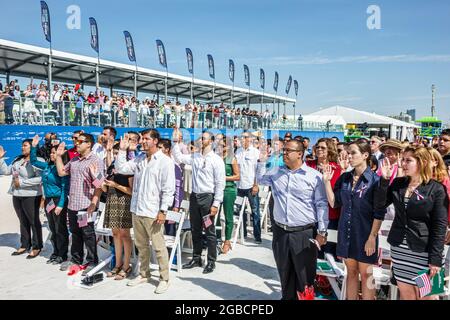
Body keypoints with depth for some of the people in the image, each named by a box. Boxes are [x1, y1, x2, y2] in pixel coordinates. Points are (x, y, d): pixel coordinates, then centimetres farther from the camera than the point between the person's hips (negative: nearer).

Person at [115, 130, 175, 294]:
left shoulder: (165, 161, -9)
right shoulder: (139, 159, 10)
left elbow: (168, 188, -12)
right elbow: (121, 168, 11)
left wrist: (163, 210, -16)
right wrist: (122, 150, 5)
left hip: (153, 212, -6)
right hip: (137, 209, 7)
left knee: (159, 247, 2)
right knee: (141, 245, 18)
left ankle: (164, 279, 15)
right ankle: (144, 274, 33)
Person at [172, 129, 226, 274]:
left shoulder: (216, 160, -8)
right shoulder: (195, 157, 8)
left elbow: (220, 183, -11)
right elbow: (178, 157, 17)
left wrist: (216, 204, -15)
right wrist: (175, 141, 7)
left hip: (207, 197, -6)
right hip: (194, 196, 6)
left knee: (209, 231, 3)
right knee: (195, 230, 15)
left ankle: (211, 261, 17)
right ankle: (196, 258, 29)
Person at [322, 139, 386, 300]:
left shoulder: (375, 180, -11)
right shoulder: (344, 178, 3)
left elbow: (379, 213, -11)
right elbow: (334, 203, 3)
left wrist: (372, 237, -14)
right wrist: (327, 181, -4)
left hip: (364, 234, -4)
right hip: (346, 232, 5)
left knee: (365, 275, 10)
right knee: (351, 273, 17)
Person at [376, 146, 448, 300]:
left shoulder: (436, 189, -9)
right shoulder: (398, 183, 5)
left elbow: (440, 226, -10)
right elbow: (380, 203, -2)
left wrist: (436, 258, -13)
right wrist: (384, 179, -11)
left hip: (423, 250, -4)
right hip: (398, 247, 4)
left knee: (424, 295, 9)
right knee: (405, 293, 15)